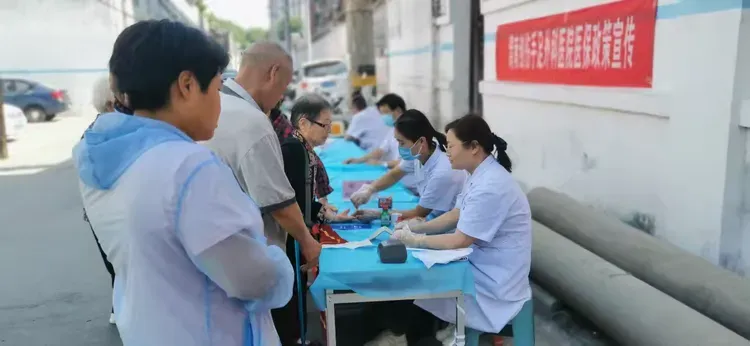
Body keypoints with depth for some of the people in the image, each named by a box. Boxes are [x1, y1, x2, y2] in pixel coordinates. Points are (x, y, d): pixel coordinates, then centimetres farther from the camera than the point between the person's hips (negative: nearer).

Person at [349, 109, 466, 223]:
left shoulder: (442, 172, -32)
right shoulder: (419, 153, -13)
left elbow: (418, 213, -17)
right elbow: (394, 174, 8)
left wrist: (377, 214, -12)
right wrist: (369, 190, -9)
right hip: (434, 216, 6)